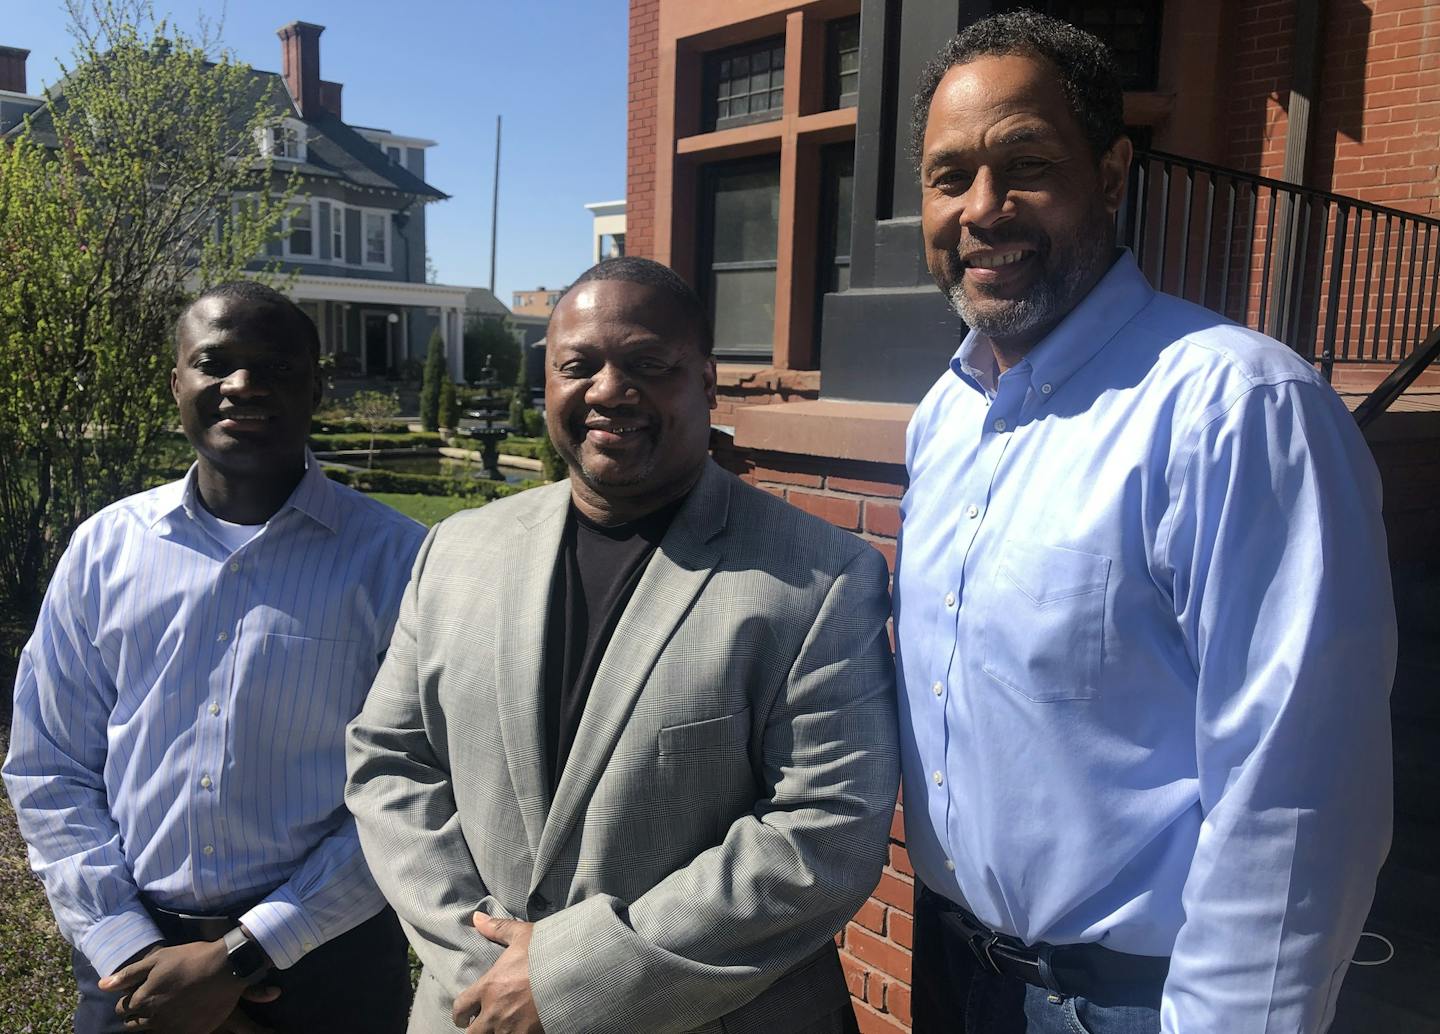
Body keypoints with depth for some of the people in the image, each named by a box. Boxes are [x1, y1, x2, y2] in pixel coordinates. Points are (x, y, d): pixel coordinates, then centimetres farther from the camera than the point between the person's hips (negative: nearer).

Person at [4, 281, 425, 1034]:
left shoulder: (394, 559, -11)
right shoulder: (104, 547, -1)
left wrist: (241, 958, -13)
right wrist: (131, 950, -6)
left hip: (326, 953, -2)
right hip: (136, 960, 3)